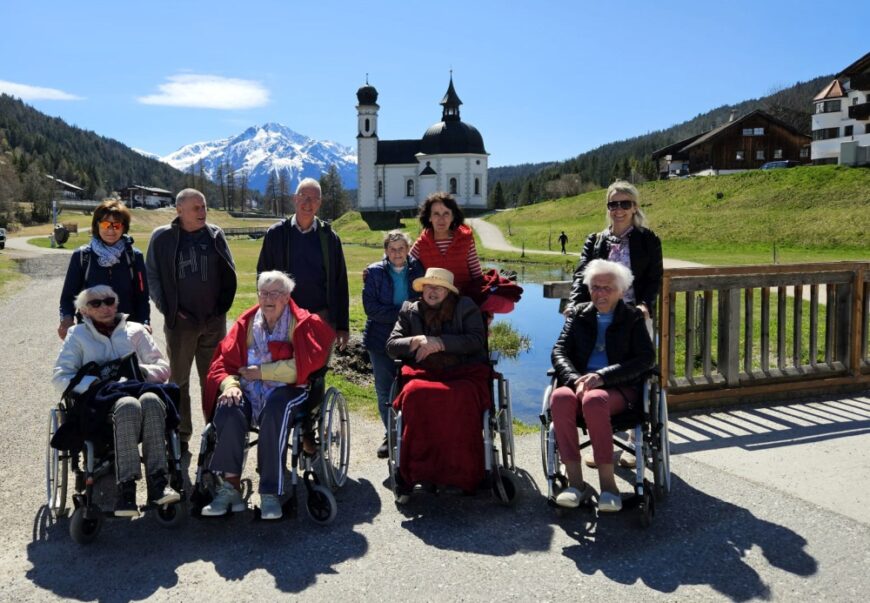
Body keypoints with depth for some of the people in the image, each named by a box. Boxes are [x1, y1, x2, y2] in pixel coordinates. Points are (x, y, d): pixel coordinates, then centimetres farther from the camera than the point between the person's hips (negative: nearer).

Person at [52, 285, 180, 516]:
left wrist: (143, 371, -7)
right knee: (128, 406, -39)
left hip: (137, 389, 2)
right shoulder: (78, 335, 22)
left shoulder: (135, 330, 24)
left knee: (151, 400, -38)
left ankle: (158, 480, -42)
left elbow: (163, 367, 16)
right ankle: (126, 487, -42)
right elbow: (60, 377, 11)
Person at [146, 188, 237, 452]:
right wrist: (168, 309, -4)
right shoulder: (163, 237, -1)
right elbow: (152, 275, 3)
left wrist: (222, 306, 3)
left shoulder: (215, 235, 5)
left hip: (214, 321, 2)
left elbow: (229, 274, 11)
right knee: (179, 381, 8)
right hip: (180, 321, -1)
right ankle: (181, 435, 19)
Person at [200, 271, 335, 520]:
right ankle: (229, 487, -22)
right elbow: (223, 362, 11)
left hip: (286, 390, -3)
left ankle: (271, 493, -29)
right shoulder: (246, 323, 14)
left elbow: (303, 365, -7)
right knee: (227, 411, -30)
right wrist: (229, 384, -11)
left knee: (274, 411, -37)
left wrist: (261, 372, -7)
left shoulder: (302, 323, 5)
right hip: (248, 390, 3)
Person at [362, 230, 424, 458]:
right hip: (381, 339, 1)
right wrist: (399, 314, -17)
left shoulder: (418, 270, 2)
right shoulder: (374, 272, 1)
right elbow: (370, 306, -8)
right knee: (384, 390, 7)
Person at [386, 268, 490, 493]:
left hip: (463, 373, -1)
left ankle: (463, 474, -27)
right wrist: (417, 341, -5)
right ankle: (418, 472, -27)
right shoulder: (410, 311, 20)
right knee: (414, 393, -36)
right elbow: (391, 346, 14)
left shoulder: (466, 307, 14)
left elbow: (476, 340, -1)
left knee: (462, 396, -38)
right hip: (424, 375, 2)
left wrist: (441, 343, -10)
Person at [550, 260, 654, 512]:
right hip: (580, 382, 3)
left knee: (594, 400, -38)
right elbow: (559, 351, 8)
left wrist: (602, 376, -16)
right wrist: (576, 379, -15)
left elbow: (646, 358, -2)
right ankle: (575, 481, -29)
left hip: (619, 388, -2)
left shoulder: (632, 318, 11)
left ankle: (608, 484, -30)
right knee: (560, 398, -34)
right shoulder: (578, 314, 18)